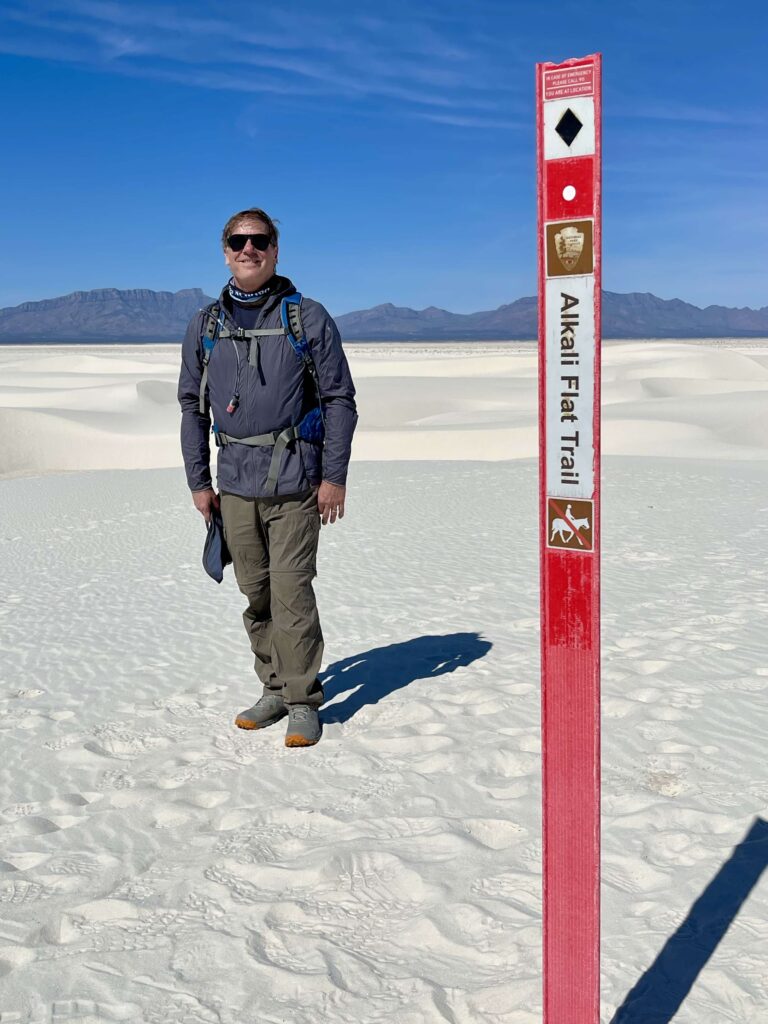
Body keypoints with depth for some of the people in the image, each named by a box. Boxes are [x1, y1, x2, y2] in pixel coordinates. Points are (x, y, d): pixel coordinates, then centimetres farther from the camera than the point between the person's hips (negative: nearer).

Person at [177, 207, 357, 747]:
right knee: (256, 594, 10)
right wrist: (198, 480, 10)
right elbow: (192, 405, 15)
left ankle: (303, 702, 8)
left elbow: (340, 399, 1)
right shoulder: (205, 325, 11)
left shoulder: (309, 317, 1)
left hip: (296, 479, -4)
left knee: (291, 592, -5)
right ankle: (274, 689, 25)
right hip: (236, 480, 4)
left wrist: (335, 476, -6)